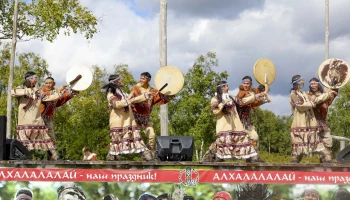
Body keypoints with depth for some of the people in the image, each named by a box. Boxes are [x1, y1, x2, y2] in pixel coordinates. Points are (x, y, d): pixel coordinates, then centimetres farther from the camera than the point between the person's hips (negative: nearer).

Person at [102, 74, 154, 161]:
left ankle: (146, 155, -5)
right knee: (117, 138, -5)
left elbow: (132, 99, 27)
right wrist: (128, 100, -17)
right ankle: (111, 157, 5)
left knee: (135, 135, 0)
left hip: (128, 119, 7)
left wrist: (145, 95, 25)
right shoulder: (110, 93, -4)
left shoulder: (121, 92, 20)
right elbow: (116, 104, -19)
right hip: (118, 121, -7)